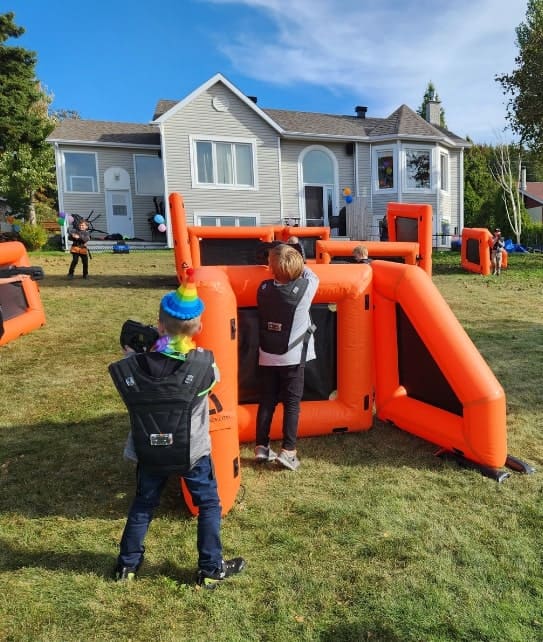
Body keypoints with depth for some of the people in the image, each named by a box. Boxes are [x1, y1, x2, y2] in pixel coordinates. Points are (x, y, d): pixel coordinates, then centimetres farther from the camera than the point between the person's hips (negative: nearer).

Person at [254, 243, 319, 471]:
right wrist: (297, 263, 21)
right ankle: (288, 451, 4)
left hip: (267, 357, 3)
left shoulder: (263, 288, -7)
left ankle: (261, 447, 19)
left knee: (267, 401, 12)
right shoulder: (304, 289, -13)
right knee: (292, 403, 5)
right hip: (293, 358, -3)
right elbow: (312, 275, 10)